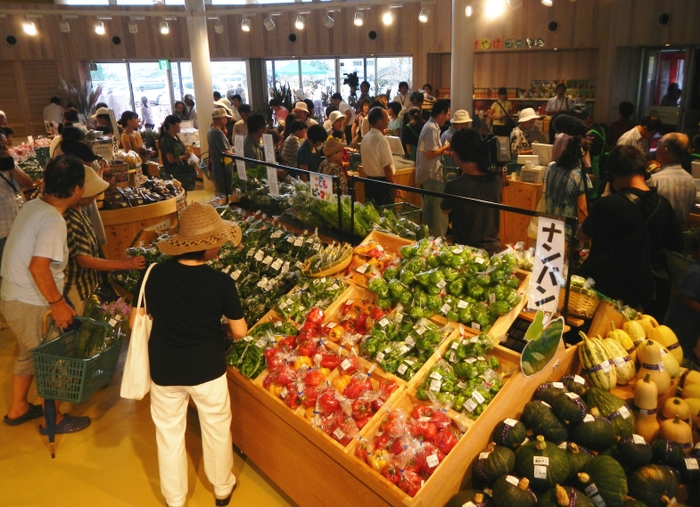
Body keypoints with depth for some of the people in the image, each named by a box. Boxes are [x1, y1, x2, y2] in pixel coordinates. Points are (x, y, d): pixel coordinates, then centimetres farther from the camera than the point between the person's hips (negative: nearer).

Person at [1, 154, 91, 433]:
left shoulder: (32, 206, 1)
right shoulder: (53, 221, -25)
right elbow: (38, 267, -31)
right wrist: (58, 303, -21)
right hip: (30, 305, -8)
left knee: (30, 355, 26)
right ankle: (53, 419, 26)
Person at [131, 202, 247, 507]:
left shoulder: (157, 273, -13)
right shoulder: (222, 283, -19)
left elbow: (136, 322, -2)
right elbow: (239, 332, -10)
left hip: (164, 369, 2)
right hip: (207, 369, -2)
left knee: (169, 435, 20)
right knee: (216, 430, 21)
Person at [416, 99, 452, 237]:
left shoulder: (431, 126, 14)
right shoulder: (432, 128, -18)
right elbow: (430, 154, -23)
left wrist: (446, 150, 12)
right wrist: (446, 147, -11)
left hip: (427, 174, 11)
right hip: (432, 175, -11)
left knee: (429, 209, 17)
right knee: (439, 210, -4)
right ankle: (438, 238, 1)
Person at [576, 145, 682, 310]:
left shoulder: (608, 204, -23)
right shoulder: (663, 205, -4)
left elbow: (581, 235, -5)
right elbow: (675, 244, 11)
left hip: (602, 290, -5)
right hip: (640, 294, 6)